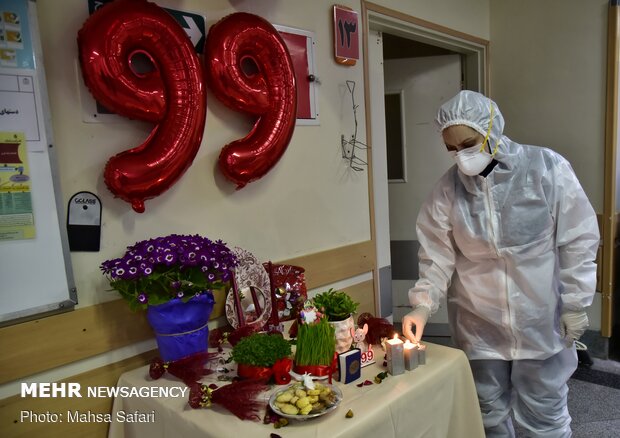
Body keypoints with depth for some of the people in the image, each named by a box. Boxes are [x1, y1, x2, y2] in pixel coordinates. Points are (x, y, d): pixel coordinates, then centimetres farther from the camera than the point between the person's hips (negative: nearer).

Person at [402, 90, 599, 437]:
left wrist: (575, 304, -5)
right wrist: (423, 305, -14)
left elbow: (577, 241, -6)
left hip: (540, 321, -2)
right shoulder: (449, 187, -6)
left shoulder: (547, 168, -12)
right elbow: (437, 254, -3)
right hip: (478, 324, 2)